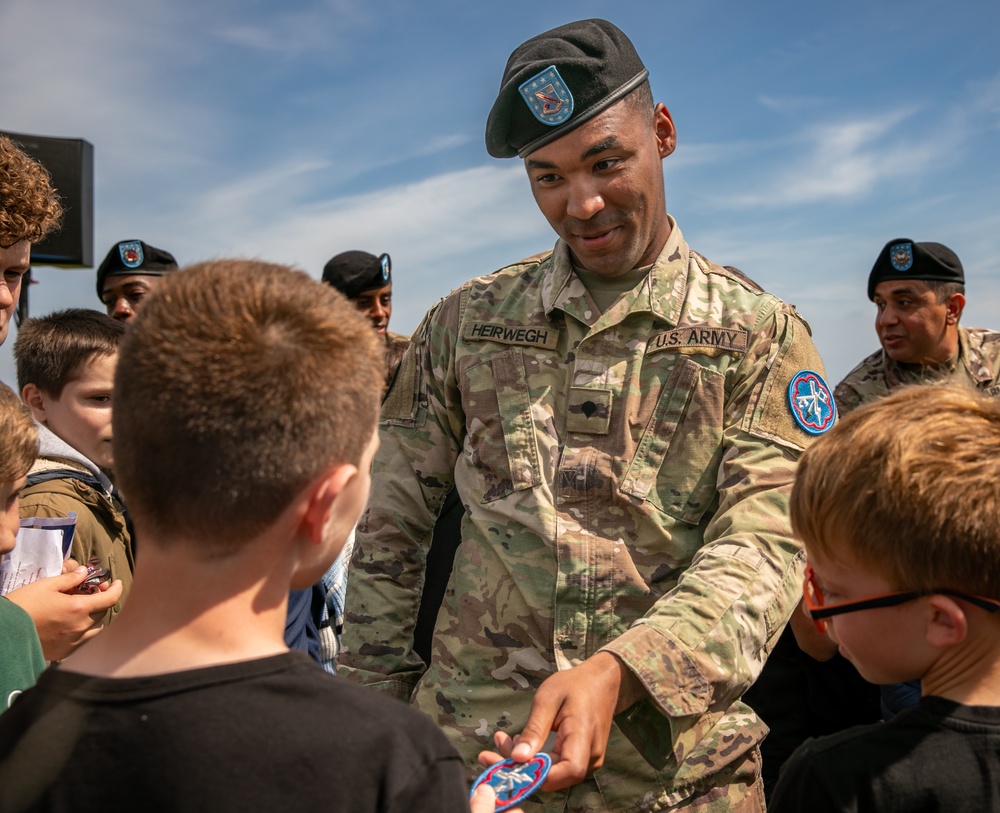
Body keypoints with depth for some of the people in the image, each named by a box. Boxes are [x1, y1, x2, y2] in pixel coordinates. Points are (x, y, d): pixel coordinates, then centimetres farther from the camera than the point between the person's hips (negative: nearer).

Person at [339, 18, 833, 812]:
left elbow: (764, 542, -13)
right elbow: (391, 530, 8)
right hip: (468, 746, 2)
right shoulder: (466, 320, 4)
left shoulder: (760, 333, -2)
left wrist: (615, 674, -27)